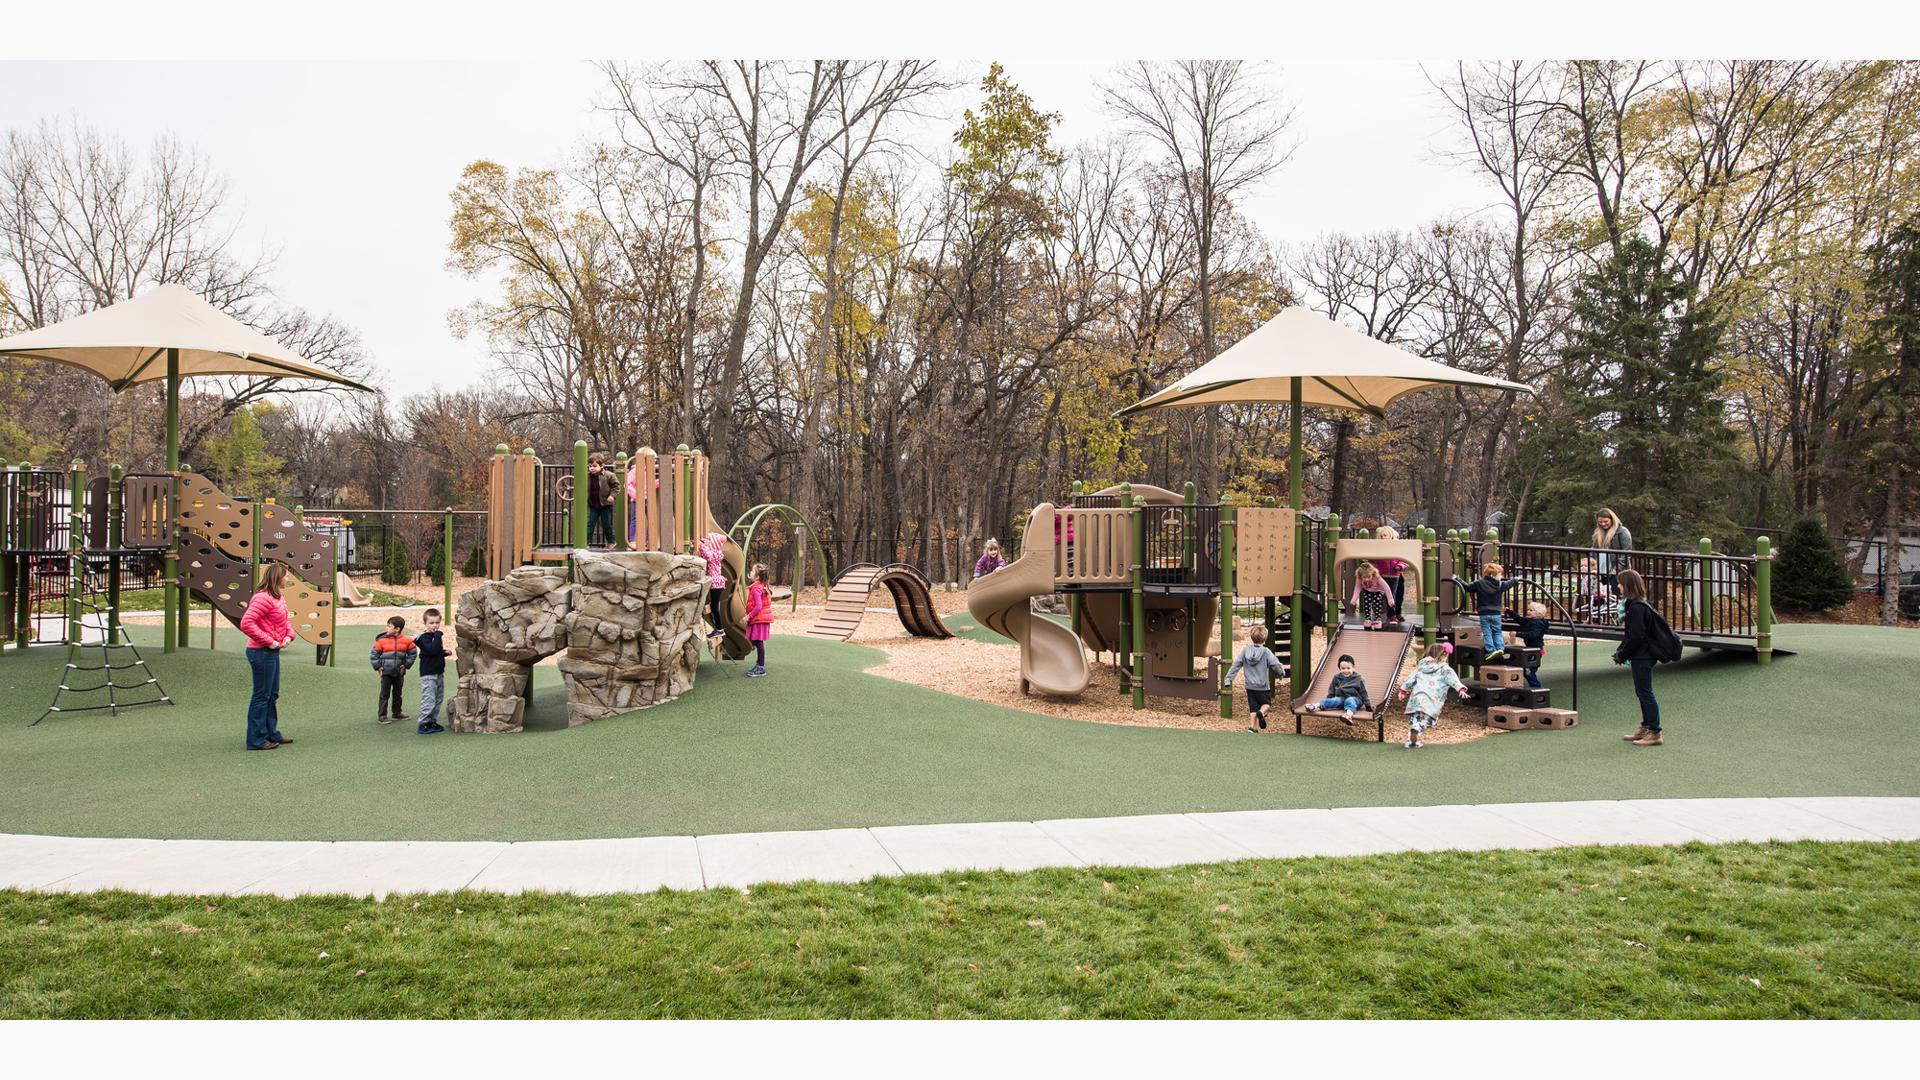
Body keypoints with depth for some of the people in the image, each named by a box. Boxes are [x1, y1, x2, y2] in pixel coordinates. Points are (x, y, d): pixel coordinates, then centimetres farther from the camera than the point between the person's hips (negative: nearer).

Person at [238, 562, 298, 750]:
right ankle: (256, 740, 8)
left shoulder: (277, 598, 12)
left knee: (272, 695, 18)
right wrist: (269, 641, -22)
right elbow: (246, 623, -27)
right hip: (262, 652, -10)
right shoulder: (263, 598, -19)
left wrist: (289, 635, 3)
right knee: (262, 696, -1)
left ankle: (272, 734, 29)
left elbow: (285, 620, 23)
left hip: (272, 652, 10)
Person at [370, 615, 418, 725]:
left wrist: (406, 665, 0)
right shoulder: (381, 640, -6)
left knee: (397, 694, 15)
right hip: (386, 672, -2)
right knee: (385, 694, -1)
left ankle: (397, 713, 28)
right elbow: (374, 655, 0)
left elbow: (413, 653, 6)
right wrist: (378, 667, -5)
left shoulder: (406, 641, -3)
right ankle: (382, 716, 3)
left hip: (399, 672, 2)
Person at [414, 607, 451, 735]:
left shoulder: (436, 635, 13)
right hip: (428, 675, -9)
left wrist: (445, 652, 8)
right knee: (429, 700, -9)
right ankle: (423, 724, -2)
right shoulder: (424, 638, -14)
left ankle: (432, 721, 23)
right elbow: (432, 650, -31)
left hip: (439, 673, 9)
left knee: (438, 699, 14)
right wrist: (438, 635, -29)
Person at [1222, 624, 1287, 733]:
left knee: (1253, 707, 13)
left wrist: (1228, 679, 3)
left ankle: (1252, 726, 4)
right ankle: (1261, 712, -15)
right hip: (1263, 686, -3)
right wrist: (1282, 673, 12)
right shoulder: (1266, 652, -13)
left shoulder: (1245, 651, -3)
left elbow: (1236, 665, -2)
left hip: (1250, 686, 3)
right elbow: (1276, 664, -10)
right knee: (1266, 703, 15)